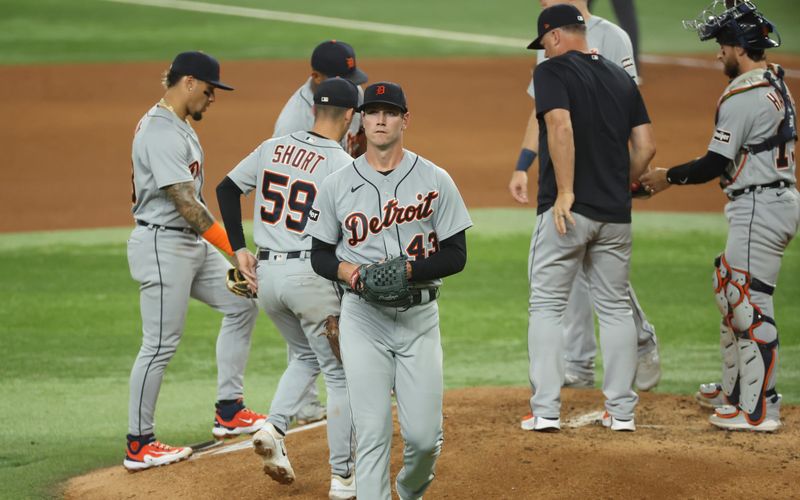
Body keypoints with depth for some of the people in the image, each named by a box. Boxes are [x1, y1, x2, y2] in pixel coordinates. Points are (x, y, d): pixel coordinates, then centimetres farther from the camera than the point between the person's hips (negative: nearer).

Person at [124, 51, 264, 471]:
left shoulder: (176, 126, 13)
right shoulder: (162, 133, -20)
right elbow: (186, 204, -26)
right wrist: (235, 249, -26)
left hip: (192, 244, 11)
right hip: (163, 244, -11)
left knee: (241, 303, 13)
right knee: (160, 344, -6)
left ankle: (228, 412, 16)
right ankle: (139, 445, 2)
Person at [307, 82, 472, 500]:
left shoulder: (435, 181, 1)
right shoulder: (337, 184, 4)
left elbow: (455, 255, 0)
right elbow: (320, 254, 10)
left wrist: (407, 269, -17)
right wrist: (346, 270, -12)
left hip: (419, 317, 0)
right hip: (363, 319, 0)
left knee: (424, 434, 0)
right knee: (371, 432, -6)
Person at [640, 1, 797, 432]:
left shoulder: (742, 96, -17)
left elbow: (715, 165, -17)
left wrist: (668, 177, -3)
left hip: (758, 209, -11)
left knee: (751, 304, -8)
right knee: (730, 294, 21)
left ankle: (759, 410, -7)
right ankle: (735, 389, 30)